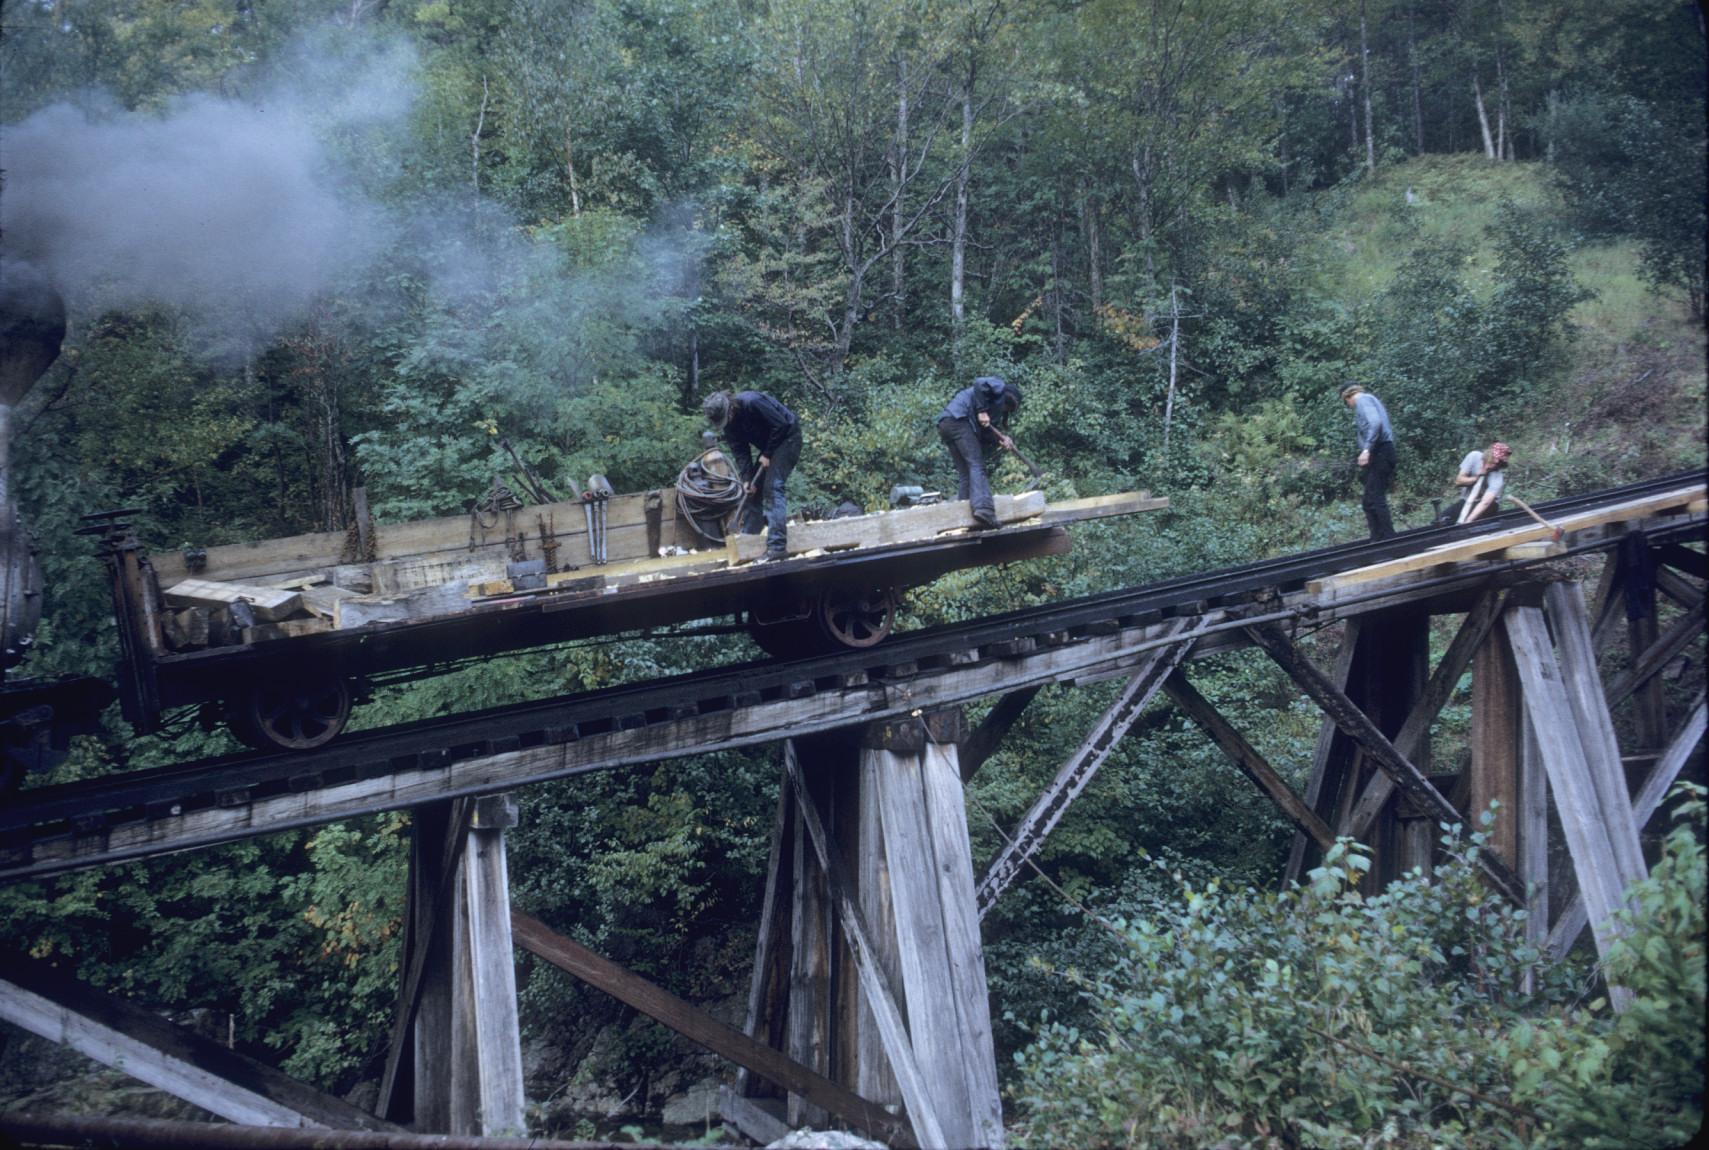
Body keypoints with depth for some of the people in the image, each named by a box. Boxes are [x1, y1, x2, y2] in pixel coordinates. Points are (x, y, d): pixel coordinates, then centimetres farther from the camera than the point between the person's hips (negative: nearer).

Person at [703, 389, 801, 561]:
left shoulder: (752, 402, -29)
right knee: (753, 490, 9)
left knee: (772, 488, -20)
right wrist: (747, 479, -15)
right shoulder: (728, 424, -4)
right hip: (769, 446, 9)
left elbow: (781, 425, -25)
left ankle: (778, 547, -26)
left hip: (787, 437, -9)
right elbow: (740, 452, -3)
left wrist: (767, 454, -19)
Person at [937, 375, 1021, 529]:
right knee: (976, 465, -18)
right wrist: (981, 411, -13)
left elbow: (985, 434, 18)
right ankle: (983, 509, -34)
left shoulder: (996, 407, 34)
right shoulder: (999, 386, 11)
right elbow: (980, 384, -12)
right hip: (958, 418, -9)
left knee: (964, 474, 6)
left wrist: (1001, 438, 1)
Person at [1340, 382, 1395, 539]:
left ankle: (1388, 539, -16)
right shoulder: (1371, 399, 25)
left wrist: (1366, 449, -27)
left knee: (1375, 499, -13)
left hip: (1378, 453, -10)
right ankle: (1378, 540, 10)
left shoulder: (1362, 399, -4)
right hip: (1381, 453, 10)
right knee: (1369, 501, 10)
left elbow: (1375, 423, -21)